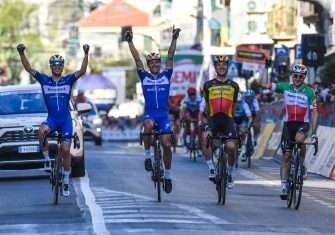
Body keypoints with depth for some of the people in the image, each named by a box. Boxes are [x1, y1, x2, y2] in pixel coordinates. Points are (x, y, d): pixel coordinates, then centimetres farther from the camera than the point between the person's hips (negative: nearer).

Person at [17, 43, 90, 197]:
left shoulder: (68, 80, 2)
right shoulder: (44, 80, 4)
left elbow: (82, 71, -12)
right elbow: (28, 68, -3)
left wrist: (86, 54, -23)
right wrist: (22, 54, -16)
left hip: (66, 119, 0)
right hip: (51, 119, 0)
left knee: (65, 149, -7)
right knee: (41, 131, -35)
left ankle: (66, 182, 6)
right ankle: (47, 159, -15)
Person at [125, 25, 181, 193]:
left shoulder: (166, 76, 9)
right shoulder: (144, 77, 9)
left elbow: (170, 56, 2)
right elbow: (137, 59, 2)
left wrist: (174, 39, -7)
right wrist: (130, 42, -6)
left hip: (163, 113, 1)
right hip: (149, 112, -1)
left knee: (167, 144, -7)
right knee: (148, 126, -36)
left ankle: (168, 175, 8)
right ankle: (148, 156, -18)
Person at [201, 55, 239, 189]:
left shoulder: (234, 86, 11)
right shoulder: (208, 85, 10)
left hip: (227, 120, 0)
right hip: (213, 119, 0)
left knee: (231, 147, -16)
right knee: (205, 137, -32)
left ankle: (230, 174, 10)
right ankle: (211, 169, -26)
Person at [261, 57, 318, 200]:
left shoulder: (309, 92, -4)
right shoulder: (285, 88, 2)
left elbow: (314, 112, -6)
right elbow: (264, 84, 1)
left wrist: (314, 132, -14)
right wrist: (267, 67, -2)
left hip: (303, 124, -2)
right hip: (288, 124, 2)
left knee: (299, 139, -35)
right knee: (286, 155, -5)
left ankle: (302, 165, -12)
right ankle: (284, 185, -3)